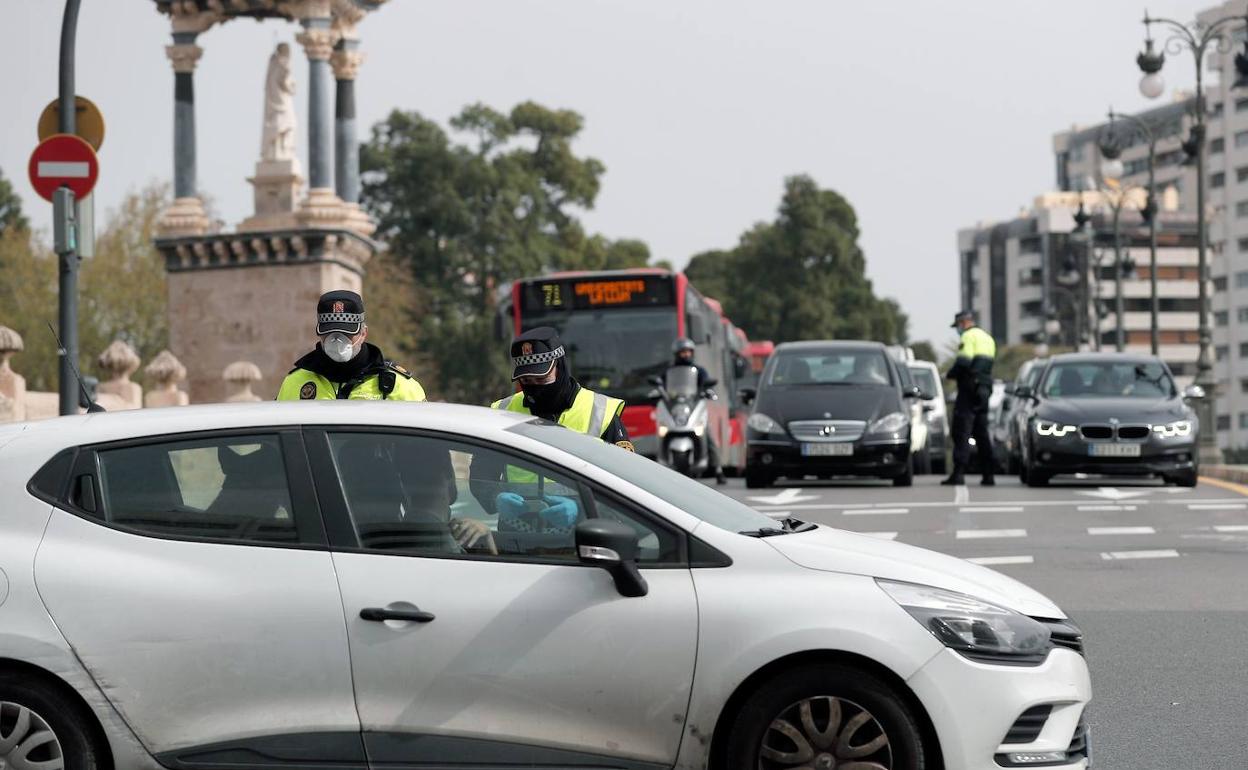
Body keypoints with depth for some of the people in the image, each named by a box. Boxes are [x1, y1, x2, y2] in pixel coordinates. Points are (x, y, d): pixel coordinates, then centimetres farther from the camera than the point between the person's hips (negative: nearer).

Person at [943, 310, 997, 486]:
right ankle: (988, 475, 10)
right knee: (982, 433, 12)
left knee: (962, 432, -9)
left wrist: (951, 374, -4)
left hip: (969, 388, -8)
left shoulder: (969, 336, -8)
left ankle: (958, 473, -15)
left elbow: (964, 362, -20)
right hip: (985, 390, 8)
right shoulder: (987, 338, 21)